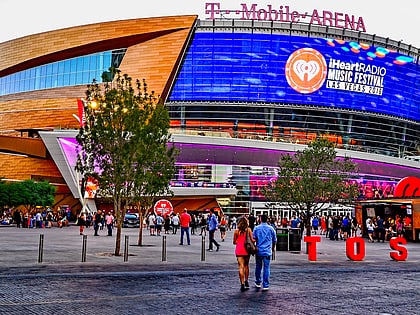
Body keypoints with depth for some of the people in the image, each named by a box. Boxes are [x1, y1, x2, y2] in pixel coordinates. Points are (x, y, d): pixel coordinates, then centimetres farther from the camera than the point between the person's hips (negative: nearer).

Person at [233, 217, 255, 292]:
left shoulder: (236, 231, -2)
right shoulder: (249, 230, -3)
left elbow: (234, 242, 4)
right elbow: (252, 240, -4)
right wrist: (256, 240, 17)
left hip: (239, 250, -1)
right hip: (246, 250, 1)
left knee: (241, 267, -1)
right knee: (246, 265, 20)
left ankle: (242, 284, -6)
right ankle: (246, 281, 21)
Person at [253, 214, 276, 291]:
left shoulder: (256, 228, 0)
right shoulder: (271, 228, 2)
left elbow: (253, 239, -2)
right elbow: (274, 240, 8)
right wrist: (272, 248, 24)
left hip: (258, 251, 1)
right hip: (267, 251, -1)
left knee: (258, 267, 14)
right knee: (266, 268, 0)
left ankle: (258, 283, 26)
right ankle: (265, 285, -2)